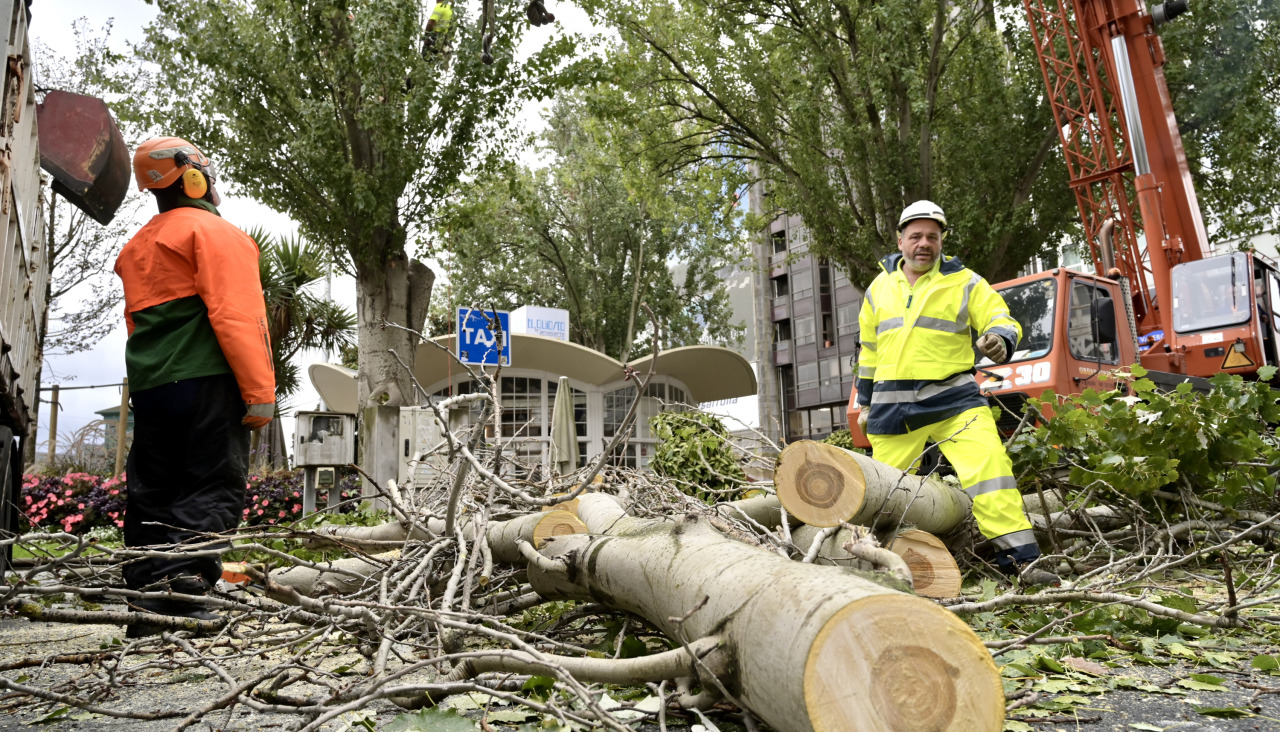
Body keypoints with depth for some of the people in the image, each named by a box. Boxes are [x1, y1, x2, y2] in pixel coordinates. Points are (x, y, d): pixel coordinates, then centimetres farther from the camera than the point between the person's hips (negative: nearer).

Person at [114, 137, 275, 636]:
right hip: (207, 383, -8)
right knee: (212, 493, -8)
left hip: (148, 387, 8)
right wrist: (260, 392, -17)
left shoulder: (137, 245, 23)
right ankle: (178, 593, -18)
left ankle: (144, 591, 11)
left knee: (152, 497, 9)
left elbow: (138, 324, 23)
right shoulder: (216, 233, -4)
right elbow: (237, 317, -15)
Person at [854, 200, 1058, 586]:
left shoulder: (964, 282, 4)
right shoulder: (880, 287, 14)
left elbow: (1002, 320, -2)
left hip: (953, 398, -2)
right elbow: (869, 349, 21)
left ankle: (1021, 558, -14)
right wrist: (865, 403, 21)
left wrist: (999, 339, -27)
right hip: (893, 406, 3)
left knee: (988, 465, -18)